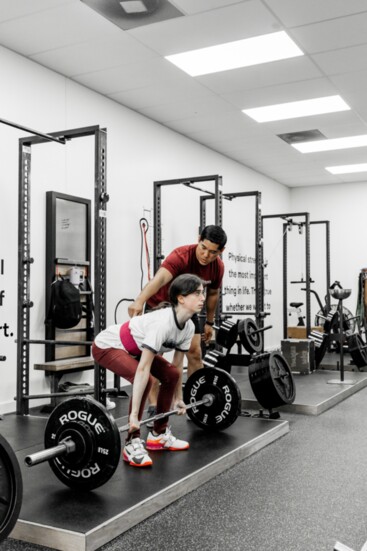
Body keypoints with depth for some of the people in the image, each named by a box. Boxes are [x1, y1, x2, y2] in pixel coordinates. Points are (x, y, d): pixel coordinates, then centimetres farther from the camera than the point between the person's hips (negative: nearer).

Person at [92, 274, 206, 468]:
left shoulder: (188, 327, -9)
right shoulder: (163, 322, -36)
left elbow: (177, 365, 5)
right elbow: (143, 369, -38)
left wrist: (178, 398, 11)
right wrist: (134, 414, -37)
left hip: (132, 349, 9)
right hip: (107, 346, -9)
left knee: (171, 375, 0)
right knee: (146, 380, -28)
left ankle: (158, 434, 15)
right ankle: (132, 444, -13)